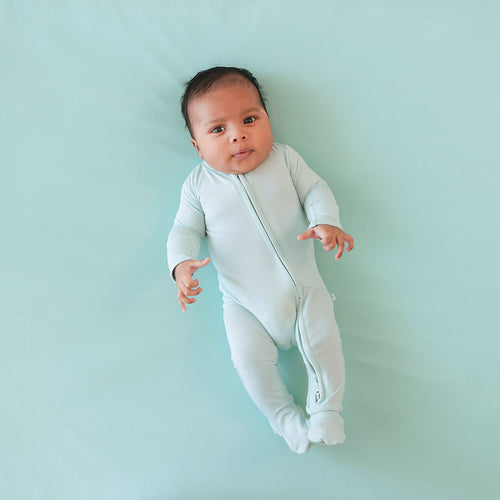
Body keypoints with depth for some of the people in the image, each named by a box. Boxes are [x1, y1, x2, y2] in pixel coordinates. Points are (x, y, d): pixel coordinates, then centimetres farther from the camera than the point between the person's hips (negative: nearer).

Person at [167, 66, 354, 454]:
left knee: (323, 342, -11)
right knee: (249, 357, -13)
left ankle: (326, 410, 15)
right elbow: (185, 229, -1)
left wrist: (326, 222, -23)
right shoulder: (199, 185, -2)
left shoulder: (285, 158, -1)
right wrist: (182, 263, -22)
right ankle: (286, 417, 11)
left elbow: (315, 190, -1)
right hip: (245, 303, 0)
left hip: (303, 287, 0)